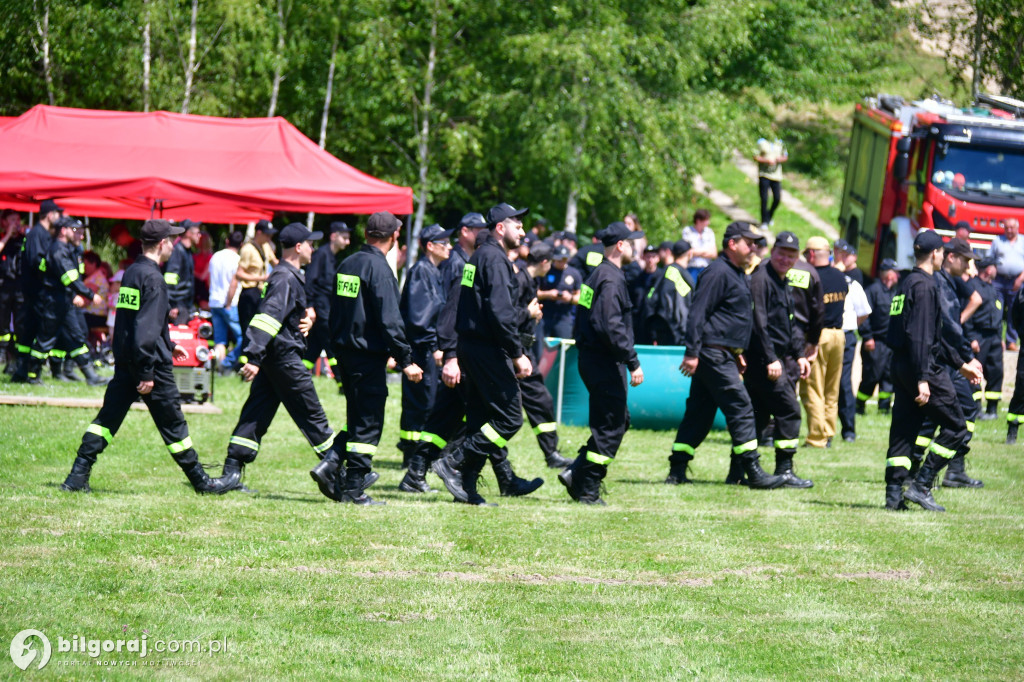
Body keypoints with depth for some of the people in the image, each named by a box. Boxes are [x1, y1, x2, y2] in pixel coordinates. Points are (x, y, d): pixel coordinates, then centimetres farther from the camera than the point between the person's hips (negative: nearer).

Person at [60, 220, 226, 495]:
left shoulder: (130, 273, 12)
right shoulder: (153, 278, -16)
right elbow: (147, 329, -22)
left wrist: (169, 345, 32)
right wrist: (147, 373, -22)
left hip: (125, 359, 8)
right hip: (150, 361, -8)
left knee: (108, 417, 6)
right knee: (173, 423, 4)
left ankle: (78, 476, -3)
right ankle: (200, 481, 16)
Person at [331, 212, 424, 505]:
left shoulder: (347, 264, 11)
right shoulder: (378, 267, -15)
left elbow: (335, 311, 17)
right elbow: (389, 319, -19)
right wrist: (406, 361, -16)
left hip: (344, 351, 8)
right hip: (369, 356, -8)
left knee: (358, 419, 17)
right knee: (369, 423, -3)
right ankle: (353, 487, -4)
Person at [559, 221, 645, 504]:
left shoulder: (598, 275, 16)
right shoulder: (611, 279, -17)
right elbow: (613, 327, -24)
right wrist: (633, 363, -22)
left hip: (591, 360, 10)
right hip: (605, 364, -10)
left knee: (619, 421, 16)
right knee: (610, 428, -4)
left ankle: (576, 474, 12)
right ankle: (587, 490, -1)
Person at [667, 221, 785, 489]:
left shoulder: (737, 274, 19)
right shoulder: (717, 273, -13)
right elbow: (698, 313, -17)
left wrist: (738, 354, 27)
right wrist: (692, 353, -21)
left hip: (725, 354, 10)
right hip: (714, 354, -10)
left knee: (699, 413, 9)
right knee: (740, 408, -10)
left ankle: (677, 471, 11)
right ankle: (752, 471, -9)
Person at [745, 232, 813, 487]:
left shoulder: (783, 283, 19)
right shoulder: (761, 278, -11)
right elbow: (759, 322, -18)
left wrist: (799, 354, 20)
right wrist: (770, 359, -22)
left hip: (781, 358, 10)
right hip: (764, 359, -10)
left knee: (758, 415, 10)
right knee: (788, 411, -11)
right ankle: (784, 471, -8)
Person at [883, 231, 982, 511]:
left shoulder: (906, 284, 17)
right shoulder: (925, 286, -13)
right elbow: (920, 337, -21)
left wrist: (960, 364, 28)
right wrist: (923, 379, -24)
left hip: (900, 366, 9)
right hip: (924, 368, -9)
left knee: (903, 429, 9)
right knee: (956, 427, -1)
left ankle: (894, 493, 5)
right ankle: (920, 485, -7)